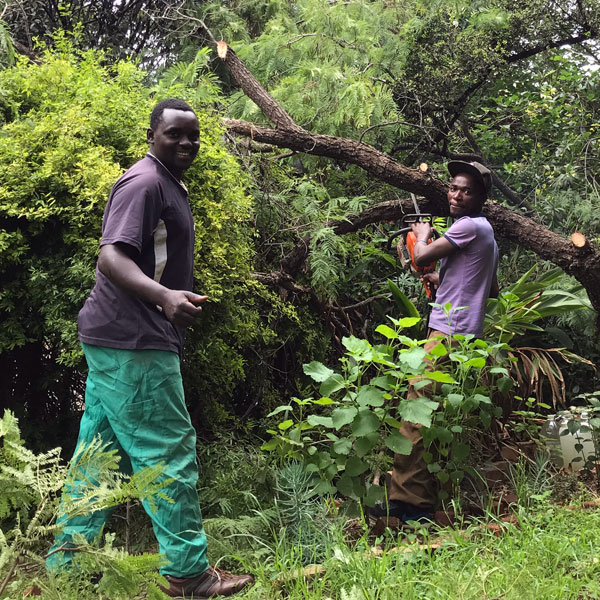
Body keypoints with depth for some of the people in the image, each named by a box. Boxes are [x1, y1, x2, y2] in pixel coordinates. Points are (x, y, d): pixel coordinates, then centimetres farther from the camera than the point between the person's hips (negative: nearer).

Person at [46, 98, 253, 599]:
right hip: (134, 342, -10)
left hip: (115, 341, 10)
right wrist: (166, 296, -40)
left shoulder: (168, 184, 19)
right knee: (170, 450, -4)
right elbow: (112, 257, -25)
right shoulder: (145, 183, -13)